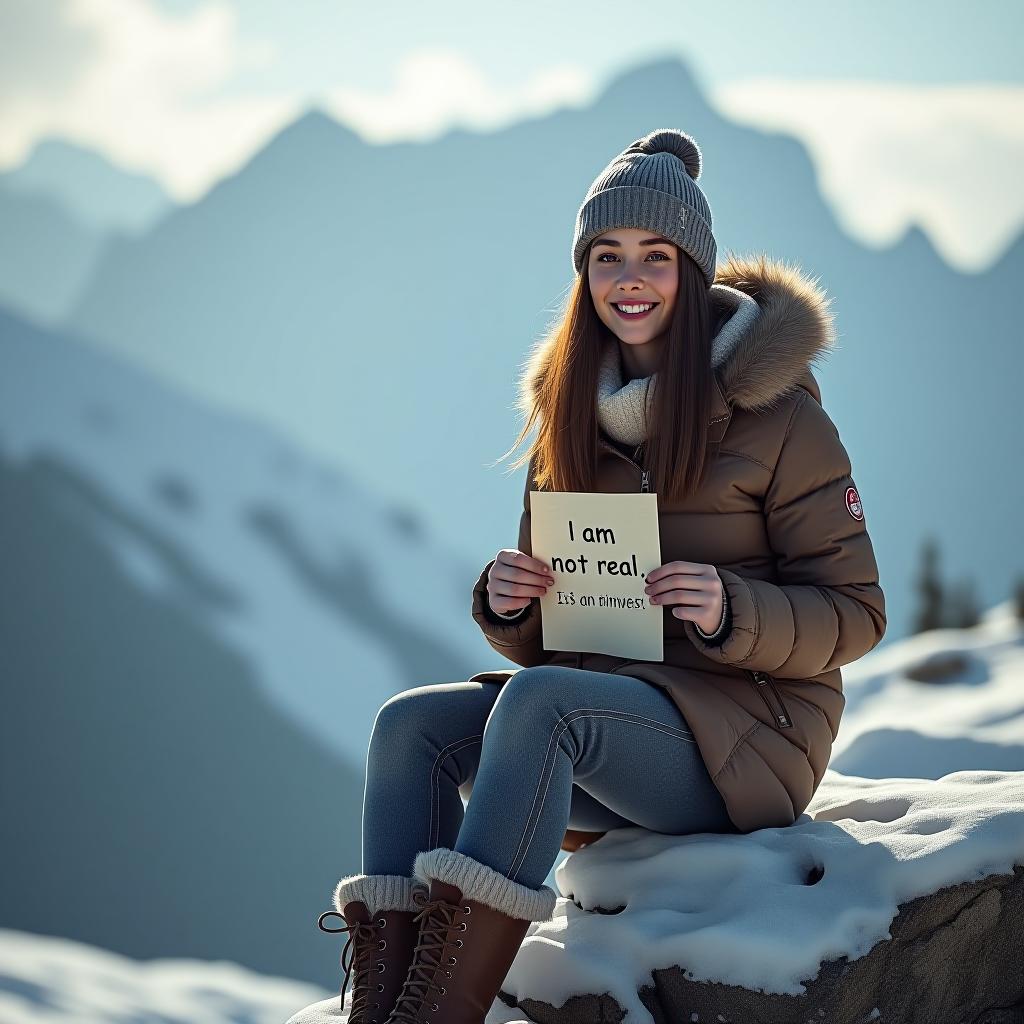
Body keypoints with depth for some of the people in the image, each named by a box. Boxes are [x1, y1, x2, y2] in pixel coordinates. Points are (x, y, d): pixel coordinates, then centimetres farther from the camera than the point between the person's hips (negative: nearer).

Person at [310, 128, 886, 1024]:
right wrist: (507, 604, -8)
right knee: (411, 724, -18)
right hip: (603, 705, 6)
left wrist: (732, 612, -22)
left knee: (540, 700, -32)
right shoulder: (572, 418, 12)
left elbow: (854, 615, -4)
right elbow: (540, 643, 15)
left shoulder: (776, 414, -4)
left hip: (747, 733, -6)